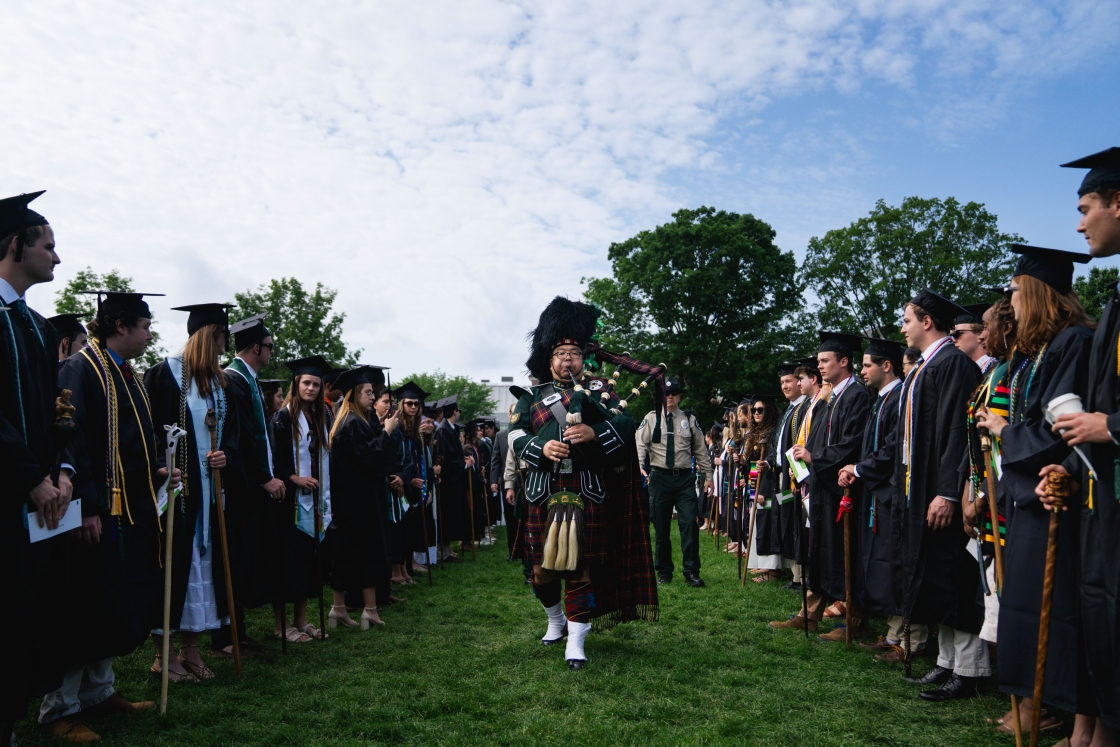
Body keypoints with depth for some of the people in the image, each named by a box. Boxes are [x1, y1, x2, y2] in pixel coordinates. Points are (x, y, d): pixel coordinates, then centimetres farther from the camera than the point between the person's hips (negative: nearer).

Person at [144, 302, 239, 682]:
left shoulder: (219, 381, 13)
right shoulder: (164, 374, -6)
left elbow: (230, 429, 14)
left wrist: (224, 454, -5)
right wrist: (164, 468, -21)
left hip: (209, 487, 7)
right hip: (176, 486, -6)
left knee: (203, 561, 8)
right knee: (172, 562, -1)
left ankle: (191, 648, 18)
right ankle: (163, 653, 11)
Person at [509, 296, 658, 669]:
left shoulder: (599, 390, 8)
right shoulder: (532, 396, 12)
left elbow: (625, 423, -5)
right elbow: (515, 435, 1)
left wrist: (594, 433, -23)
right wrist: (541, 447, -18)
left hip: (588, 495, -2)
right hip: (544, 494, 2)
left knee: (581, 567, -1)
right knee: (543, 566, 9)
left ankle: (575, 642, 8)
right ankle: (555, 620, 36)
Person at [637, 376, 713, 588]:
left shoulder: (689, 420, 9)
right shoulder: (651, 419, 5)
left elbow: (701, 450, 11)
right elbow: (640, 445, -4)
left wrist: (708, 475, 7)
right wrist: (639, 467, -20)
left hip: (685, 477, 1)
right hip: (660, 477, 0)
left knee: (689, 523, -8)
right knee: (661, 528, 6)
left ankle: (691, 572, 0)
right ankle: (664, 572, 17)